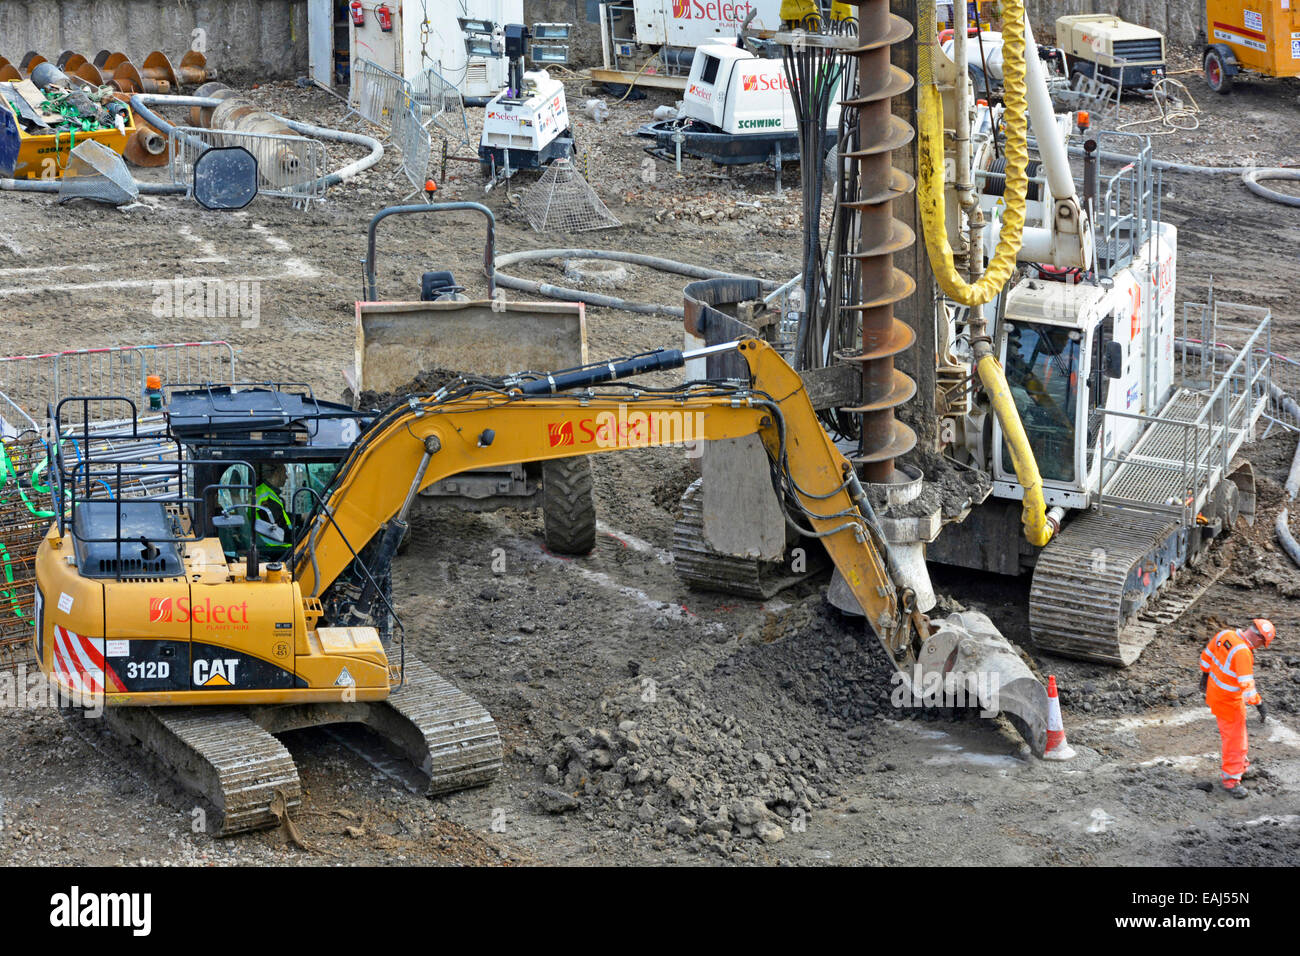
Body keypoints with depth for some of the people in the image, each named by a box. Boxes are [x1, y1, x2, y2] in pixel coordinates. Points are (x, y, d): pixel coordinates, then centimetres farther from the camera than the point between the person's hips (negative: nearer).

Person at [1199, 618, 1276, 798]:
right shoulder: (1243, 652, -32)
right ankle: (1231, 779, 14)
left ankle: (1239, 764, 45)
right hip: (1229, 701, -9)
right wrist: (1259, 705, -29)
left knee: (1236, 730, 27)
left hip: (1214, 692, 9)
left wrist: (1205, 674, 24)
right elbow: (1247, 684, -34)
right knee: (1234, 738, 4)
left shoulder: (1224, 635, -8)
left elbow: (1207, 655, 9)